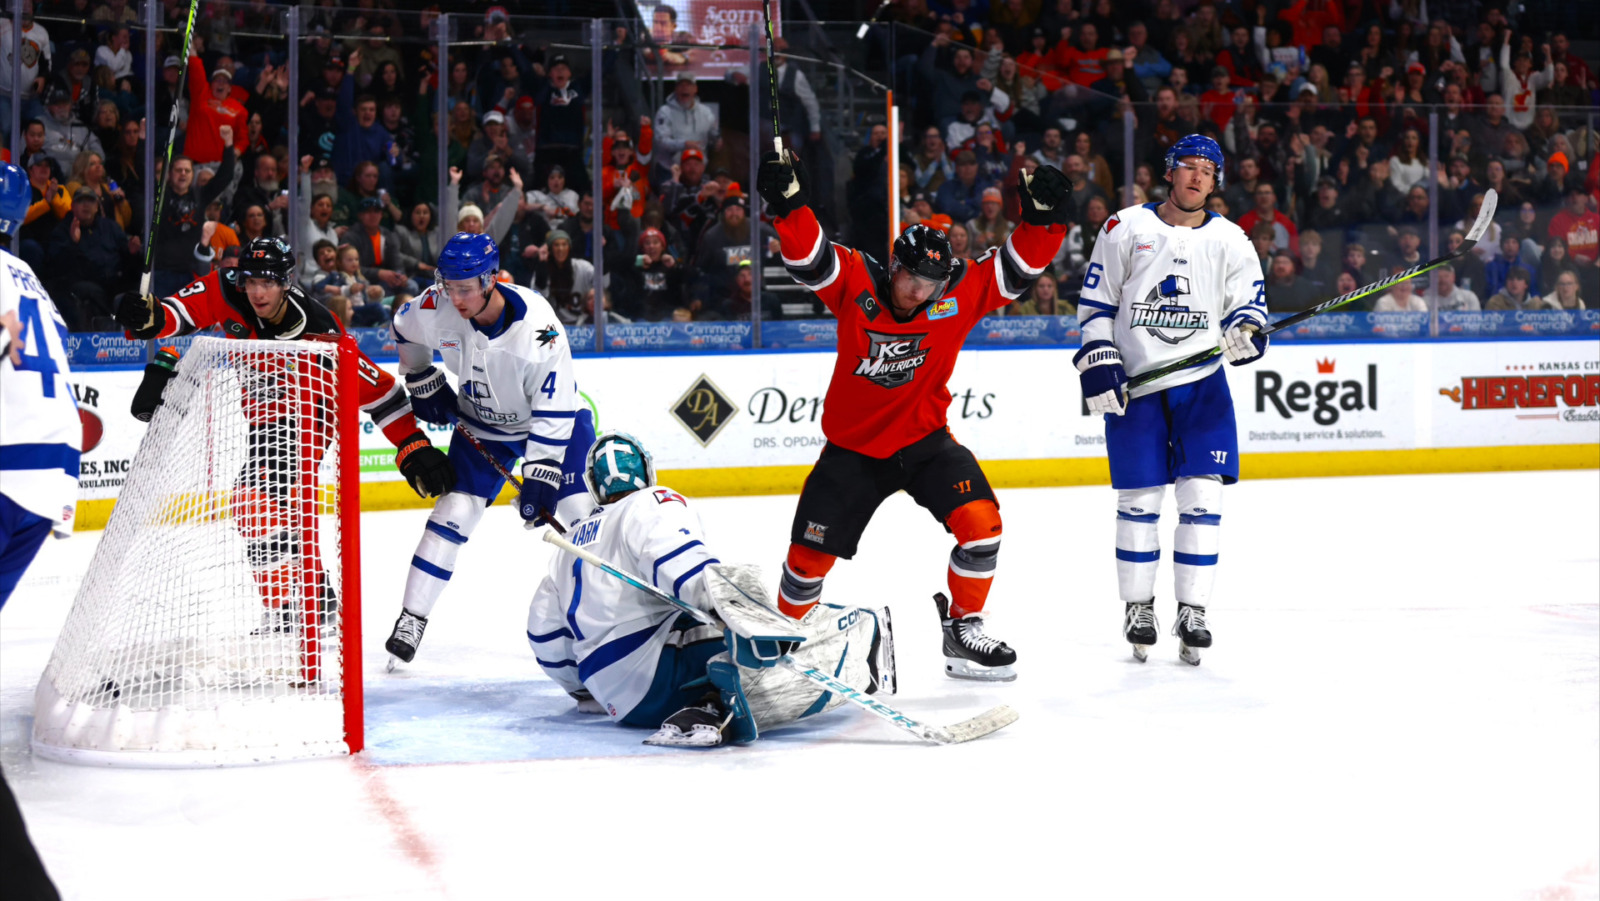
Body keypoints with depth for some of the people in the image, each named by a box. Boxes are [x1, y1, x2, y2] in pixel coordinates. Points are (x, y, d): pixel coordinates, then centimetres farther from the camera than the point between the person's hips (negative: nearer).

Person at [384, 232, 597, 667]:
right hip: (481, 423, 3)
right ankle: (411, 620, -2)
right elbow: (405, 331, 5)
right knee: (453, 511, -8)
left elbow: (554, 413, -29)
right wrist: (424, 383, 6)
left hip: (552, 419, -3)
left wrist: (539, 477, -30)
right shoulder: (434, 307, -22)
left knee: (583, 516, -11)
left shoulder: (538, 327, -34)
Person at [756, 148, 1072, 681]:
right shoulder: (854, 283, -14)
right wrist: (788, 204, -43)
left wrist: (1042, 218, -28)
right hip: (853, 447, -1)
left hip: (925, 439, 1)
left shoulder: (959, 294, -11)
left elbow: (1020, 264, -11)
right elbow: (806, 254, -26)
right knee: (809, 556, 1)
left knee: (980, 521, -18)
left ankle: (963, 632, -1)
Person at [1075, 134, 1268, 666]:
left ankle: (1193, 612, 2)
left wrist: (1246, 329, -17)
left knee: (1202, 497, -6)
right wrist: (1098, 364, -5)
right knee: (1139, 501, 1)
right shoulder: (1125, 228, 2)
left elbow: (1249, 301, 6)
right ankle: (1138, 607, 16)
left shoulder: (1229, 240, 5)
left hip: (1201, 382, 1)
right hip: (1133, 382, -1)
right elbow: (1096, 303, 5)